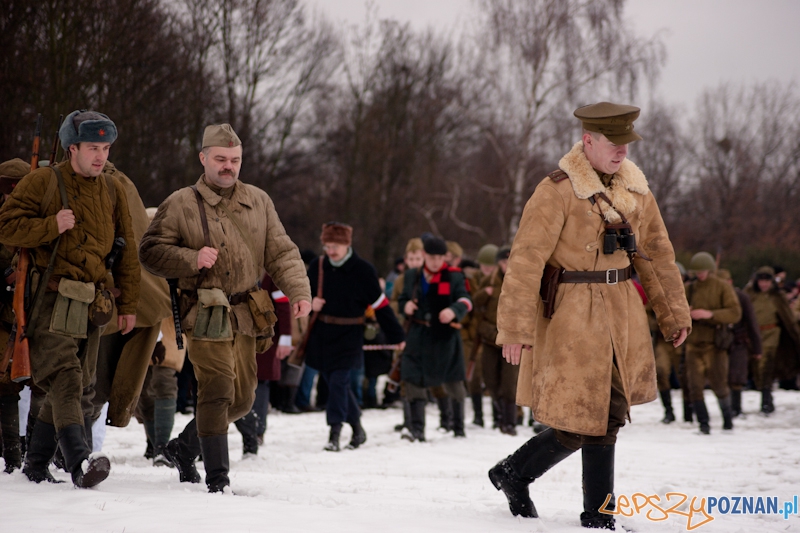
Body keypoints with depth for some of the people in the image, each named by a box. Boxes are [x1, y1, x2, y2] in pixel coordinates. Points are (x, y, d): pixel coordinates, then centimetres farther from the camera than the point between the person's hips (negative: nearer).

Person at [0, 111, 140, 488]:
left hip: (93, 303, 6)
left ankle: (36, 465, 19)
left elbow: (126, 253, 21)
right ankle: (80, 461, -34)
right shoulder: (42, 182, 1)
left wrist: (128, 304, 18)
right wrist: (51, 226, -15)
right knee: (64, 380, -20)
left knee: (72, 385, 8)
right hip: (52, 299, -6)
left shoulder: (112, 192, 17)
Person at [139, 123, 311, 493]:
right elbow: (150, 252, -1)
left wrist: (298, 292, -7)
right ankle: (217, 477, -10)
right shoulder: (181, 205, -1)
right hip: (205, 315, -5)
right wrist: (192, 259, -17)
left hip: (245, 316, 6)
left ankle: (184, 447, 32)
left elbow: (281, 253, 9)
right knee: (218, 390, -15)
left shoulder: (258, 202, 11)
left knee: (242, 398, 12)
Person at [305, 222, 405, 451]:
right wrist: (310, 302, -6)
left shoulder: (363, 270, -8)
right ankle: (357, 428, 24)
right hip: (321, 333, 5)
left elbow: (380, 305, -4)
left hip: (348, 335, -5)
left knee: (338, 381, -14)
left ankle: (334, 433, -11)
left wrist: (397, 336, -1)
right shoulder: (317, 267, 3)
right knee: (335, 382, 9)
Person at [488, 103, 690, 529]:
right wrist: (515, 328, -20)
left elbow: (656, 253, 16)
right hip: (573, 314, -7)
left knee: (605, 417, 6)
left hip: (622, 314, 7)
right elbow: (526, 260, -16)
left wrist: (674, 313, 17)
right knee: (587, 420, -5)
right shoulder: (557, 191, -13)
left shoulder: (635, 187, 8)